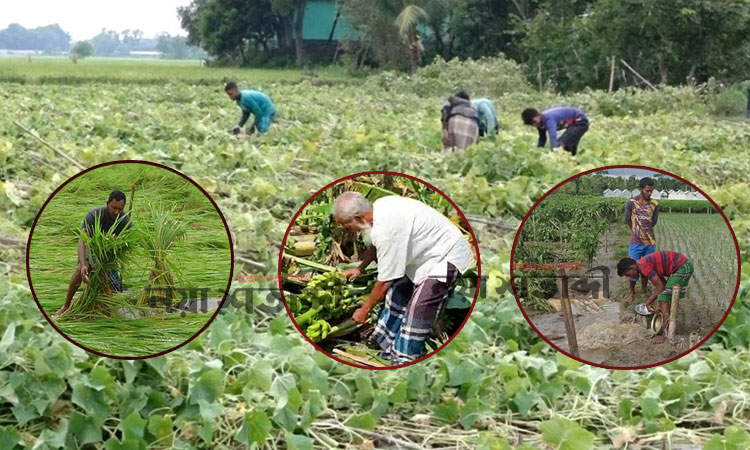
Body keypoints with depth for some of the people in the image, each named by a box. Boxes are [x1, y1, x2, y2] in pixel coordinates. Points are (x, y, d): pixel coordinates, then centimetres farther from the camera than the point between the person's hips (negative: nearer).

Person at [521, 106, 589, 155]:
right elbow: (542, 139, 12)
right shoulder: (540, 121, -3)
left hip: (580, 121, -10)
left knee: (561, 145, -23)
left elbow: (553, 137, -45)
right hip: (574, 123, 10)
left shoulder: (548, 119, -32)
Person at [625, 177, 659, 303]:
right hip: (635, 243, -2)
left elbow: (654, 222, 10)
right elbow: (628, 220, 4)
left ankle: (644, 290, 26)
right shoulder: (631, 202, -8)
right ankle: (632, 292, 17)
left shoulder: (654, 204, -1)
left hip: (650, 243, 2)